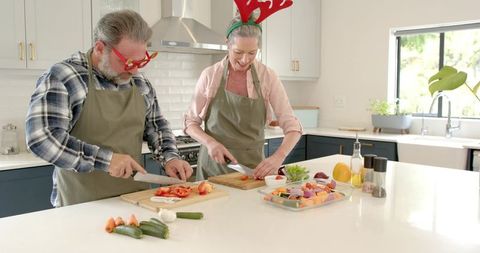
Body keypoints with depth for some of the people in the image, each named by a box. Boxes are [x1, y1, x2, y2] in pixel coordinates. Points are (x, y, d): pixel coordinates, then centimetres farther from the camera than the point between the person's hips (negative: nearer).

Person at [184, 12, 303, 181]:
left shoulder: (268, 77, -7)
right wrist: (210, 142, -19)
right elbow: (190, 123, 0)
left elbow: (292, 126, -9)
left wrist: (278, 157, -27)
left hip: (253, 167, 1)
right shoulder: (210, 75, -7)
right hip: (214, 166, 0)